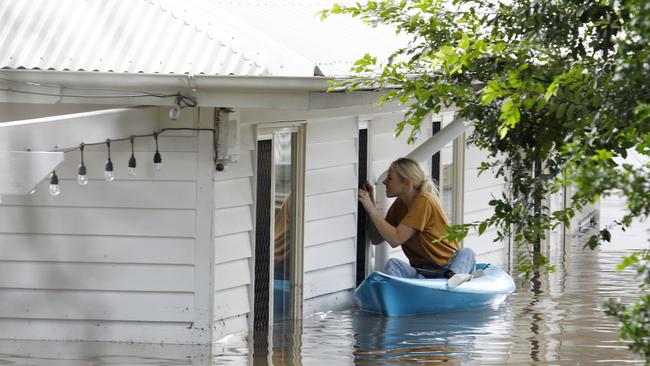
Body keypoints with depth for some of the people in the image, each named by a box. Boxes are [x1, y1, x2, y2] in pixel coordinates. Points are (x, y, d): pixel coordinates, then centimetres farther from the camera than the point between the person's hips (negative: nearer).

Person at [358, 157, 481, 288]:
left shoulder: (424, 201, -13)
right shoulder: (400, 204, 11)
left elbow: (395, 240, -20)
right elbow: (376, 239, 11)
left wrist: (371, 208, -17)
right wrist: (370, 204, 3)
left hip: (447, 266, -5)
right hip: (420, 271, 5)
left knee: (466, 253, -35)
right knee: (392, 264, -25)